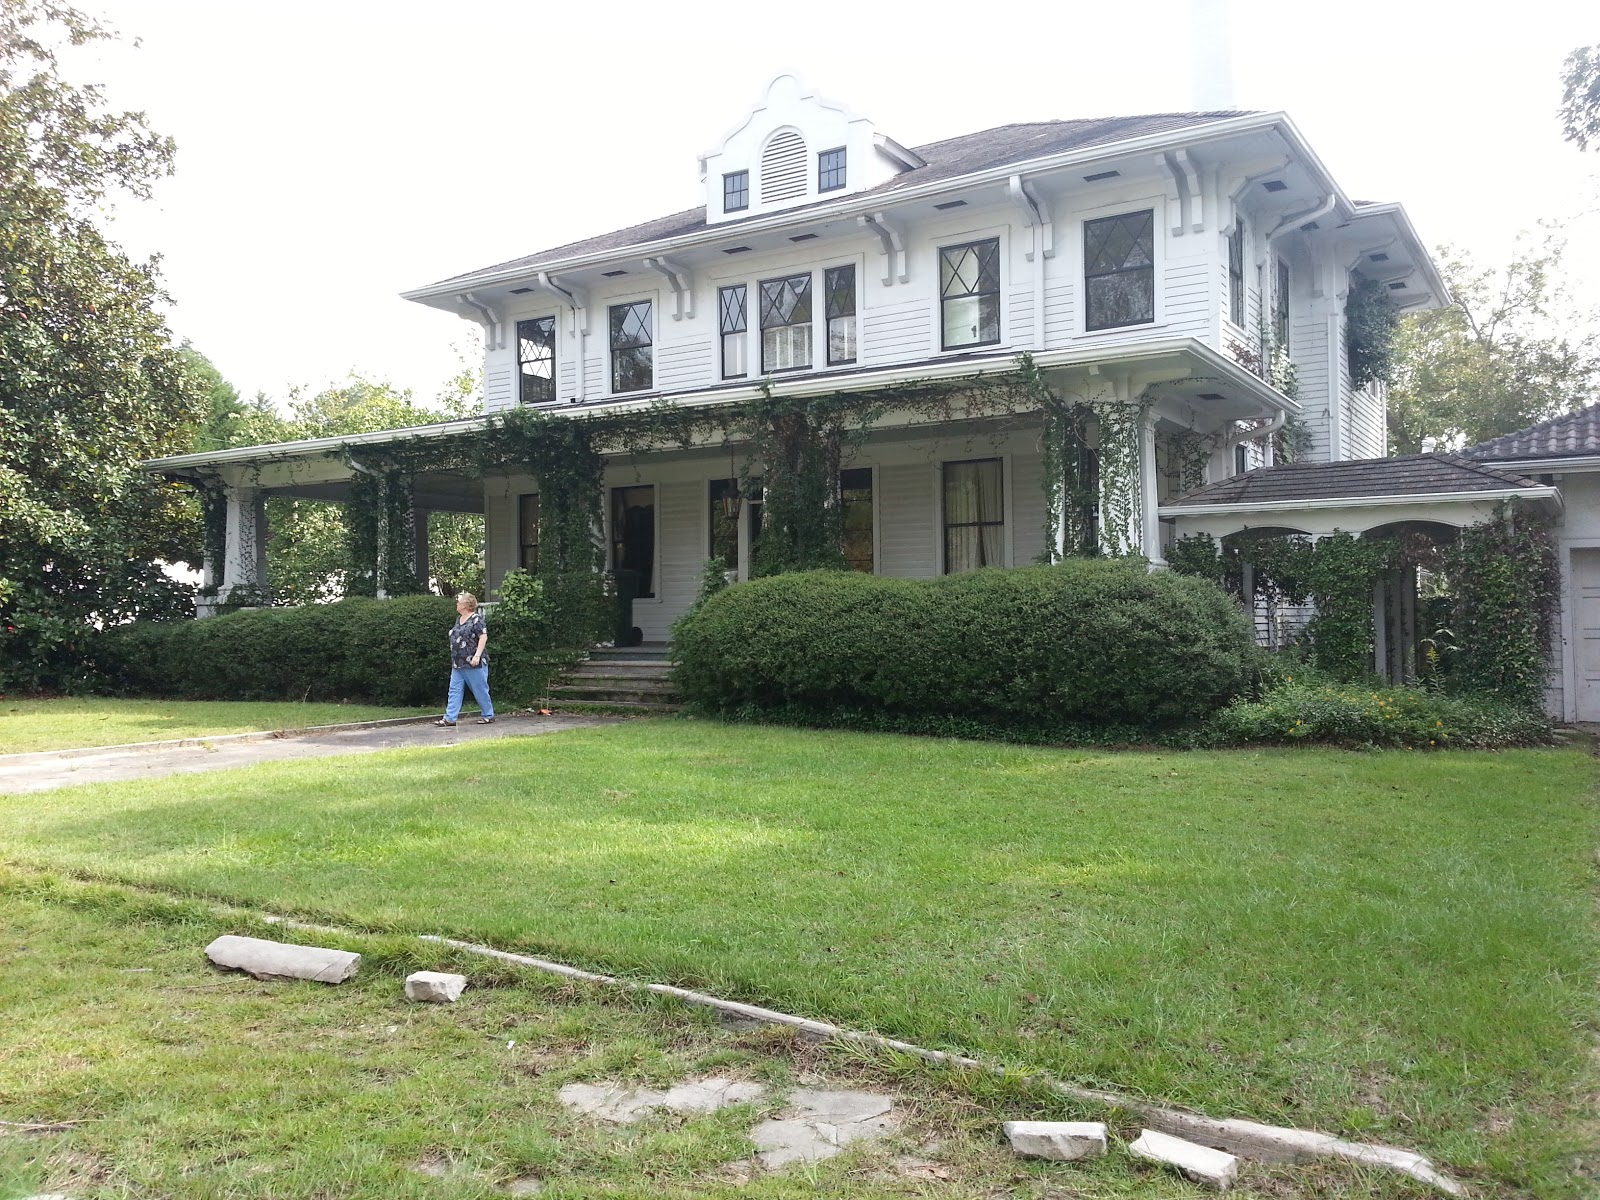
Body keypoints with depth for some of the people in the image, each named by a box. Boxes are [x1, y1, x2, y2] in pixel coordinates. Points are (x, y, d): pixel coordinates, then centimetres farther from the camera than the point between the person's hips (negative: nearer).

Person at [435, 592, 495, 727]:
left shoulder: (476, 619, -12)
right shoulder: (459, 619, 14)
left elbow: (483, 636, -17)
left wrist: (477, 655, -23)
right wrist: (454, 659, 21)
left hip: (473, 663, -8)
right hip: (458, 664, 9)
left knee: (480, 690, 1)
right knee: (454, 690, 4)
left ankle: (488, 716, 13)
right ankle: (449, 718, 3)